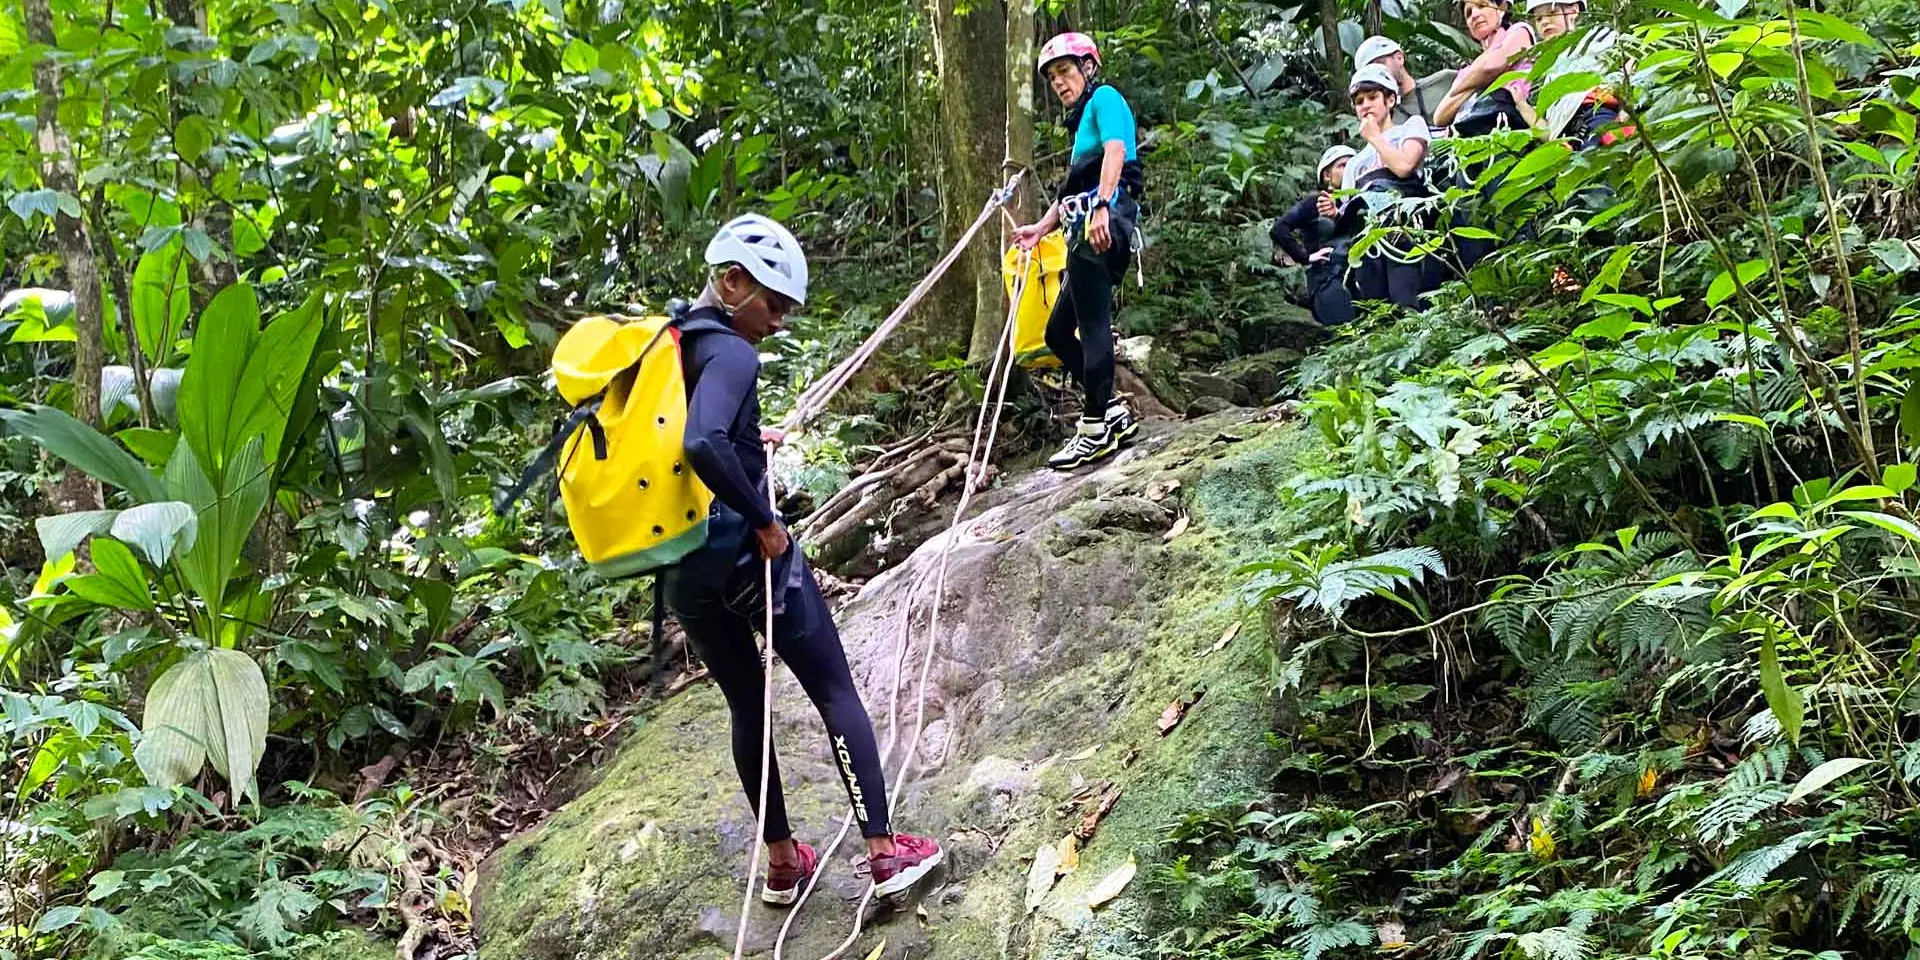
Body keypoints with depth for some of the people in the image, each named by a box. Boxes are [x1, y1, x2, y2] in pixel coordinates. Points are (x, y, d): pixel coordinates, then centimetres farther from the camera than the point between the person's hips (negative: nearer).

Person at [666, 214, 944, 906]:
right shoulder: (730, 354, -18)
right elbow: (703, 447, -34)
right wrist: (763, 520, -23)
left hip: (683, 573, 8)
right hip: (745, 557, -7)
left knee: (746, 708, 19)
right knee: (836, 692, 7)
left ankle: (782, 862, 28)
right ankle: (884, 853, 8)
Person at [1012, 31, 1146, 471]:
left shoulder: (1105, 98, 1)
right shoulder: (1081, 120, 29)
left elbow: (1116, 150, -18)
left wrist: (1102, 208, -30)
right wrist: (1040, 228, 20)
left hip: (1102, 223, -11)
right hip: (1086, 228, 11)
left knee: (1092, 325, -11)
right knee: (1058, 331, 11)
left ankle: (1096, 430, -9)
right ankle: (1114, 412, 9)